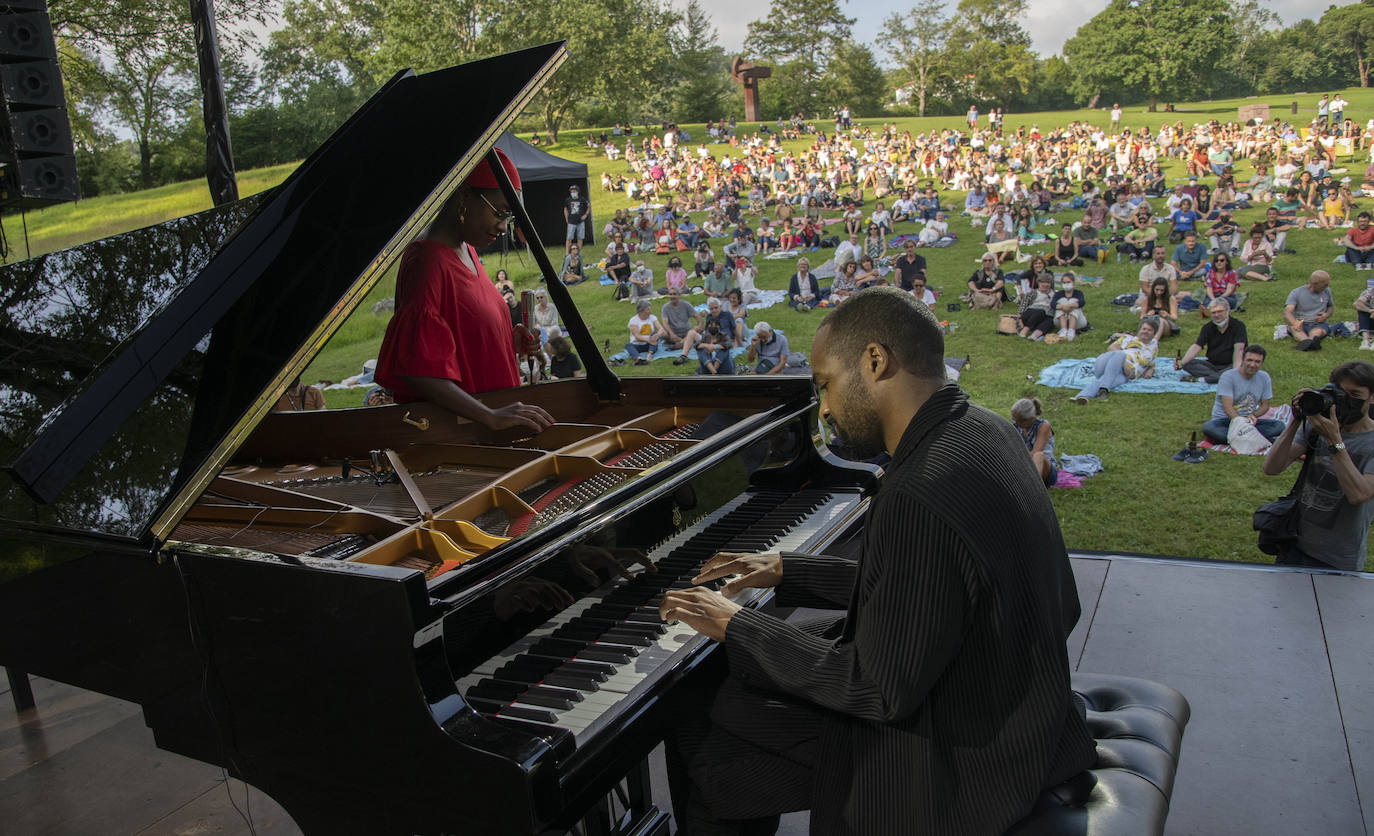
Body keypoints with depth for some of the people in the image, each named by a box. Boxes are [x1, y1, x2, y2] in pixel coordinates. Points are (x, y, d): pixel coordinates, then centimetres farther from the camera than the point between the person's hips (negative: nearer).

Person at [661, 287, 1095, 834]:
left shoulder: (921, 498, -33)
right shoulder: (980, 430, -1)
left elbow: (881, 692, -25)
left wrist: (736, 626, -15)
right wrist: (787, 571, 9)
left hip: (959, 762, -9)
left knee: (696, 736, 1)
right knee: (730, 691, 19)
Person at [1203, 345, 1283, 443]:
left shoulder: (1264, 377, 4)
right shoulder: (1228, 376, -11)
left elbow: (1265, 405, 11)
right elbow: (1227, 407, -20)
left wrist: (1253, 415, -11)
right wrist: (1240, 420, -37)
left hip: (1249, 420, 5)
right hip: (1225, 419, -5)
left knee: (1279, 425, -21)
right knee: (1208, 428, -36)